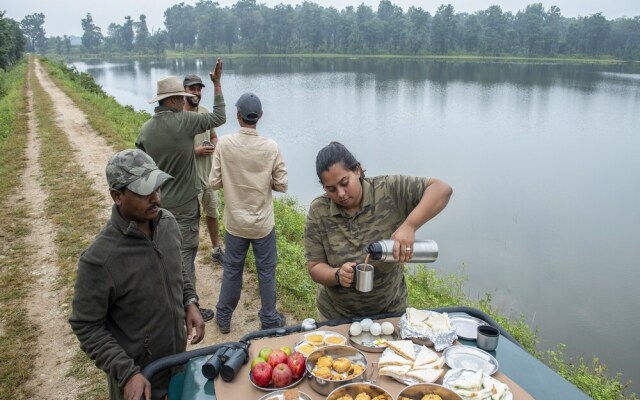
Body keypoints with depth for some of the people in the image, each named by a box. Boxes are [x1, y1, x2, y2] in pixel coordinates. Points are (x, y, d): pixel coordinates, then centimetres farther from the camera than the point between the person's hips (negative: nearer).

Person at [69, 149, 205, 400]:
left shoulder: (168, 223, -10)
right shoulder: (99, 259, -28)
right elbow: (86, 326, -18)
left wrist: (190, 302, -7)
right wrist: (127, 373, -23)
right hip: (138, 375, -5)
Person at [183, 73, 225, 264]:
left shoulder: (205, 112, 3)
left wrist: (213, 146, -7)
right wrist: (196, 151, -24)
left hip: (209, 173, 7)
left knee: (212, 212, 21)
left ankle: (216, 249, 40)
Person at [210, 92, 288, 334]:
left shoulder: (224, 144, -13)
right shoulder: (271, 148, -14)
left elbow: (215, 182, -7)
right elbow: (282, 185, -7)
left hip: (235, 223, 1)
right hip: (263, 224, -1)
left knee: (232, 270, 17)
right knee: (266, 271, 14)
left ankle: (223, 318, 33)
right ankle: (269, 320, 28)